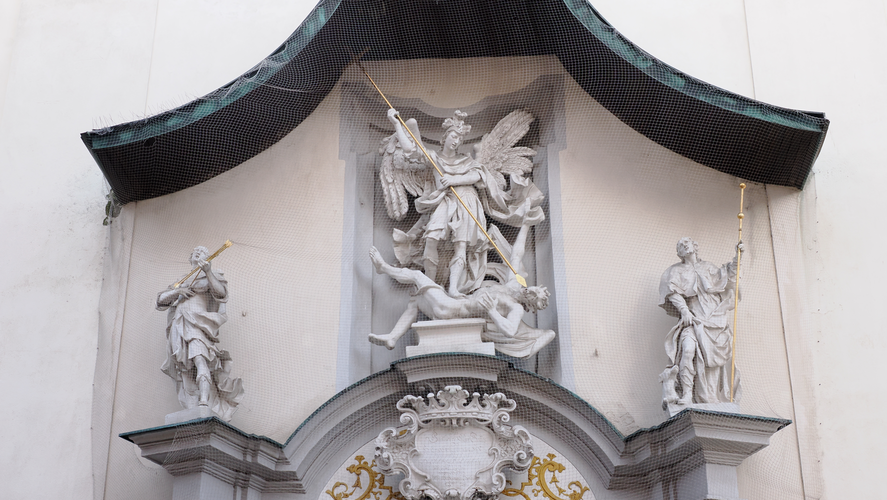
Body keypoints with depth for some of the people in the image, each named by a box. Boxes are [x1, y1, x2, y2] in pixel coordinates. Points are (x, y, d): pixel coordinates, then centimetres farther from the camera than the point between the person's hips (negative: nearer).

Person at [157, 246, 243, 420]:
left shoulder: (211, 276, 20)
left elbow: (221, 293, -1)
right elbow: (161, 299, 24)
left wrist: (208, 272, -15)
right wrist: (177, 291, 4)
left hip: (197, 323, -5)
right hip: (179, 326, 5)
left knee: (200, 359, -29)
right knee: (186, 374, -6)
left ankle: (204, 403, -46)